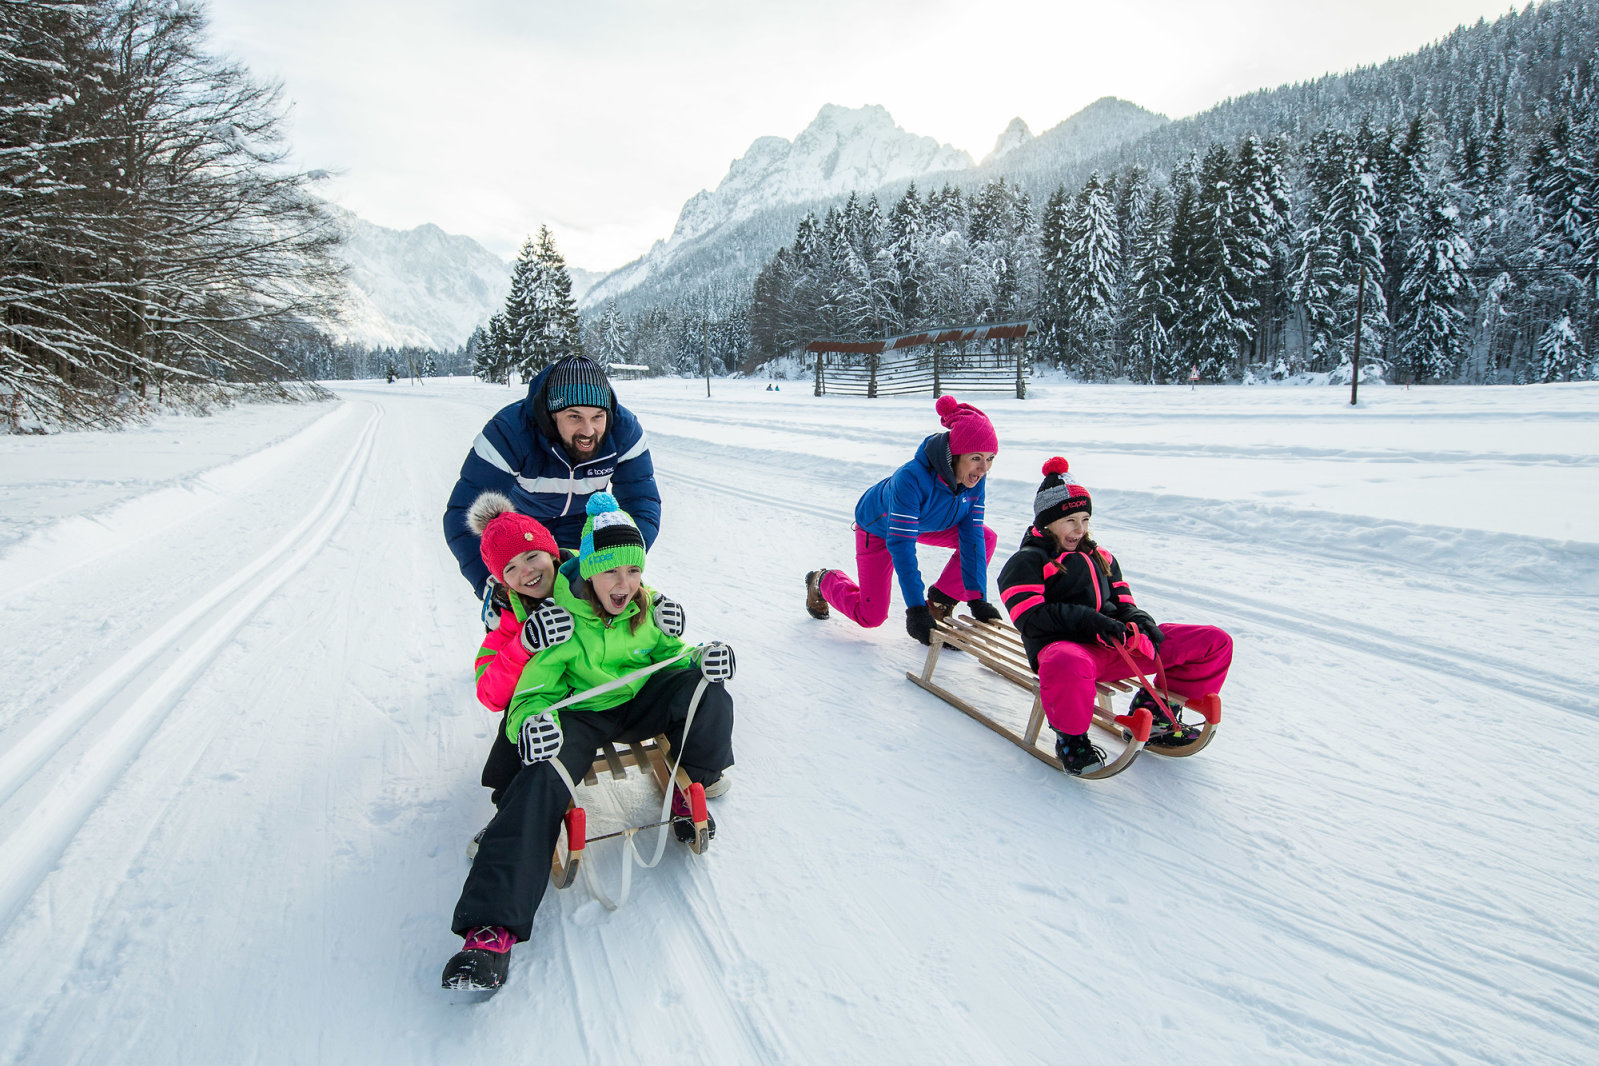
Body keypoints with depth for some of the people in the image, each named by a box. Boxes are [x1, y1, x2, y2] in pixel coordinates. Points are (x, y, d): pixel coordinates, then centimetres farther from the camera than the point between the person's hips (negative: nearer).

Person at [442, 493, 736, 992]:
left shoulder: (647, 605, -3)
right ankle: (492, 925, -34)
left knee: (703, 688, -25)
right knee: (541, 782, -32)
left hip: (639, 703, 3)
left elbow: (669, 652, 11)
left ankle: (694, 784, 2)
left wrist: (701, 657, -14)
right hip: (579, 714, -3)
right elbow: (532, 690, -14)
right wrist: (531, 720, -40)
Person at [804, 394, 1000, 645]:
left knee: (986, 539, -15)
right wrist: (915, 608, -43)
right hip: (879, 526, -5)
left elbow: (972, 535, -21)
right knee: (870, 616, -3)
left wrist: (977, 598, -27)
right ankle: (822, 581, 26)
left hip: (925, 522, 6)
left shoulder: (975, 479, -26)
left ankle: (939, 605, -4)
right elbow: (901, 545, -41)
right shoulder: (911, 478, -43)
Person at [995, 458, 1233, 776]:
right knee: (1068, 666, -48)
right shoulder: (1027, 562, 5)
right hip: (1063, 643, -7)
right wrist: (1087, 620, -20)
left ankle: (1154, 710, 11)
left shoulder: (1101, 558, 28)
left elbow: (1122, 603, 26)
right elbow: (1032, 619, -9)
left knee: (1216, 643, 2)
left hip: (1120, 645, 7)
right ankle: (1070, 736, -16)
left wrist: (1139, 620, 0)